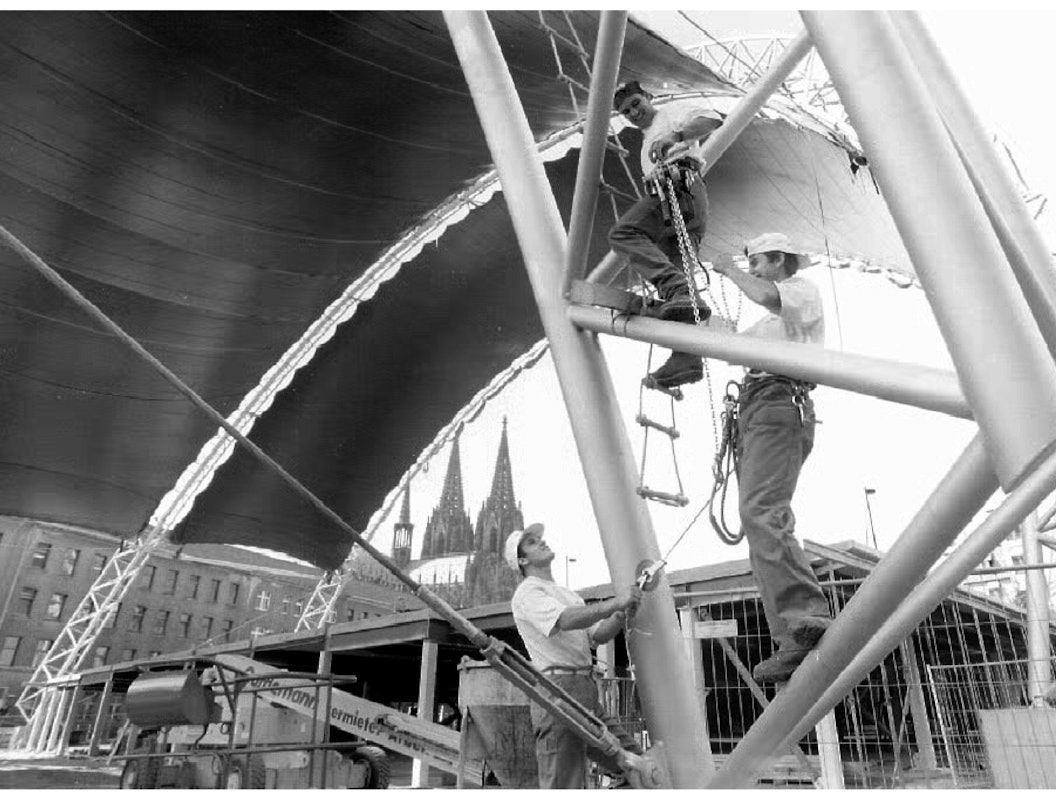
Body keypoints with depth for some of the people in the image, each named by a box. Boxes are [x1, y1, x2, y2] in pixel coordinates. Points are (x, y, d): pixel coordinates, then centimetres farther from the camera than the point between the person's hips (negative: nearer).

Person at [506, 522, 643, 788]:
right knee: (563, 785, -7)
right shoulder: (527, 593, -4)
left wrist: (620, 616, -3)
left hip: (588, 694, 8)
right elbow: (566, 620, -22)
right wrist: (615, 603, -24)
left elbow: (598, 635, 16)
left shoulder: (568, 594, 25)